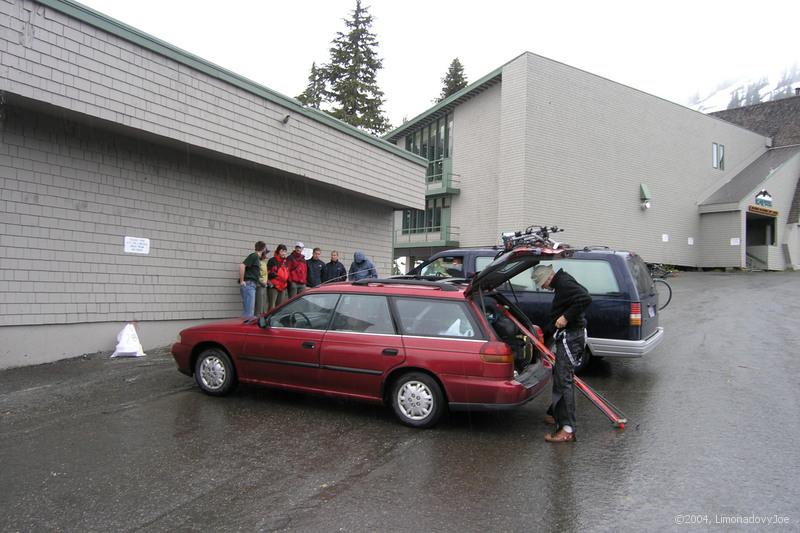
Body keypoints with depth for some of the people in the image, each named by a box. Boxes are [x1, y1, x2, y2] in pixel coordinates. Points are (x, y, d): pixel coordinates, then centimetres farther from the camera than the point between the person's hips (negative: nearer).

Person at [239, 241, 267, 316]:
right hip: (248, 284, -9)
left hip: (252, 285, 9)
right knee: (248, 311, -10)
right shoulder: (254, 256, -9)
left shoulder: (257, 257, 17)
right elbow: (242, 266, -20)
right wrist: (242, 281, -16)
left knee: (247, 310, 12)